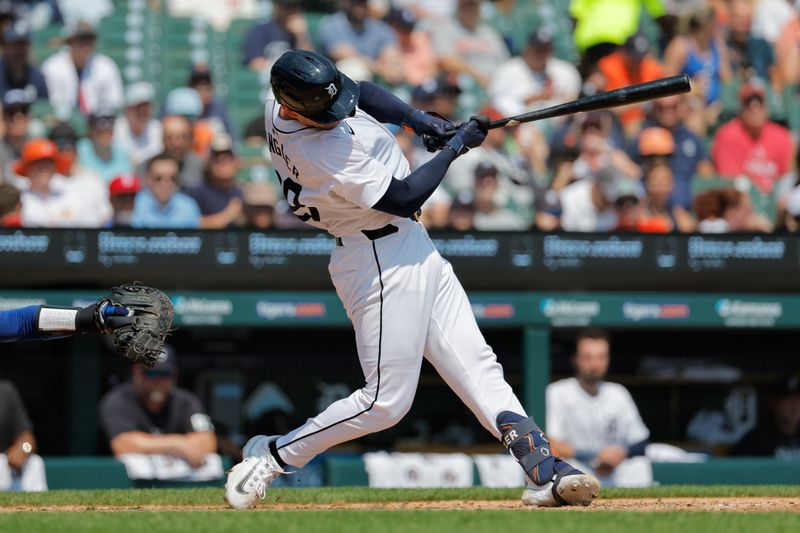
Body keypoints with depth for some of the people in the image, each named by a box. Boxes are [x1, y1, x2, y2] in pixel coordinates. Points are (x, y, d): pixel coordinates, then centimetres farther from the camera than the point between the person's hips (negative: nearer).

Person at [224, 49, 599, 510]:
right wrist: (454, 147, -10)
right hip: (383, 261, -10)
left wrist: (420, 119, 3)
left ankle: (545, 472, -5)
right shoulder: (323, 153, -28)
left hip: (414, 249, 10)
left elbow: (361, 91, 18)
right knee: (387, 400, -5)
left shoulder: (281, 103, -1)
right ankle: (271, 458, 8)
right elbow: (403, 198, -21)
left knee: (477, 366, 1)